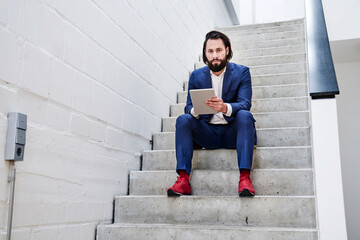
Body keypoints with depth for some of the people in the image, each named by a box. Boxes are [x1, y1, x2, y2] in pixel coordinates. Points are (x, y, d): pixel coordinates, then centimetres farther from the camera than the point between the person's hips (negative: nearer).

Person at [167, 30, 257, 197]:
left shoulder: (241, 72, 0)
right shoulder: (196, 76, 7)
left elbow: (245, 104, -13)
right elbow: (188, 106, 2)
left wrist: (225, 107, -36)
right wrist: (195, 110, -26)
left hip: (232, 131, -2)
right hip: (207, 133, 2)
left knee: (245, 115, -31)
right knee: (183, 120, -23)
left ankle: (245, 177, -37)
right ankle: (183, 180, -30)